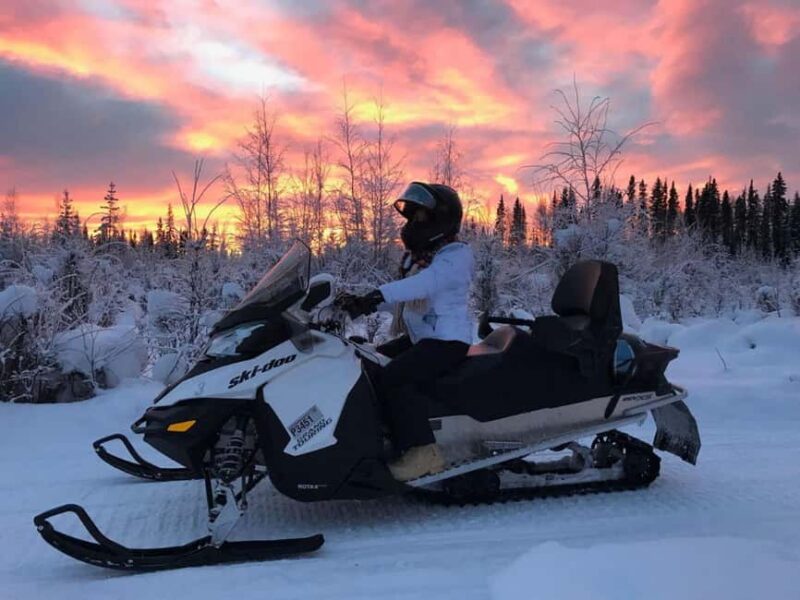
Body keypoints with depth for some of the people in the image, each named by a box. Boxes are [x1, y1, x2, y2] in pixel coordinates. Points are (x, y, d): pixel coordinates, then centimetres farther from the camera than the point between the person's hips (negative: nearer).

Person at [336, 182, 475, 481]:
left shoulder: (457, 255, -12)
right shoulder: (417, 255, 17)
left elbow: (426, 283, -31)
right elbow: (400, 296, 12)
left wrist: (378, 295, -42)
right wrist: (361, 303, -5)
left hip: (447, 340, -10)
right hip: (420, 338, 10)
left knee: (393, 378, -28)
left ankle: (423, 451, -23)